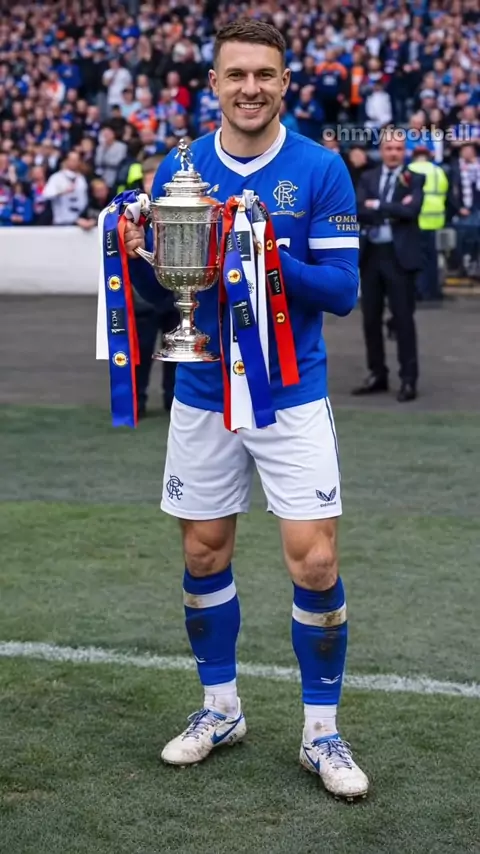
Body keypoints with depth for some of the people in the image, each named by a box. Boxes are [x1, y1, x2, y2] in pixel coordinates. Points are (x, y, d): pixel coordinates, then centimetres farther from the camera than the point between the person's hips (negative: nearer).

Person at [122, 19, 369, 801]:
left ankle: (322, 732, 10)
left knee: (314, 563, -6)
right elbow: (157, 288, 6)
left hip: (294, 399, -3)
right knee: (204, 556, 11)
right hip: (203, 399, 3)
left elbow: (343, 289, -9)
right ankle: (220, 709, 30)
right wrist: (135, 257, -16)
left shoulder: (321, 170, -7)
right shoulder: (178, 171, 1)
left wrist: (274, 263, -26)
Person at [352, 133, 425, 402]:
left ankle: (409, 380, 2)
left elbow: (411, 211, -17)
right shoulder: (368, 178, 9)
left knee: (403, 318, -3)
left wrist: (377, 206, -11)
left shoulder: (414, 179, 1)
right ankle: (378, 375, 20)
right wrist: (392, 212, -14)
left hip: (400, 254, -4)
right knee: (371, 318, 9)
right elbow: (359, 211, -6)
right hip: (371, 253, 4)